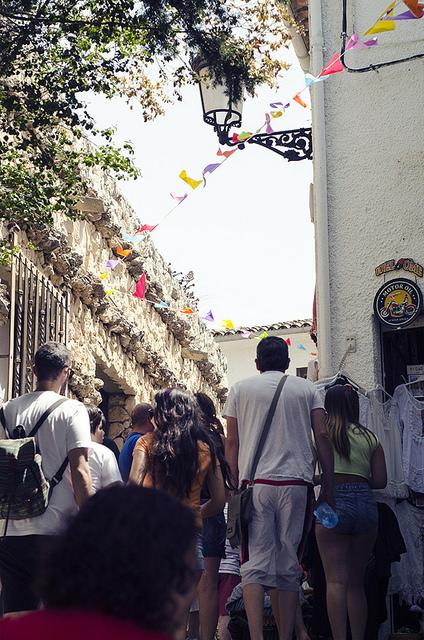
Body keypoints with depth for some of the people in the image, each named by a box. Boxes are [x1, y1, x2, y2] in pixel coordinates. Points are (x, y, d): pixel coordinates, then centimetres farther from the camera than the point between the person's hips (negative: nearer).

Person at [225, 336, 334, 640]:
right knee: (290, 567, 6)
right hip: (297, 484, 1)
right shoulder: (307, 389, 12)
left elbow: (232, 443, 7)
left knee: (255, 564, -2)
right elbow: (323, 437, 4)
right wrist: (328, 486, 7)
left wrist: (235, 485, 12)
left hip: (255, 482, -1)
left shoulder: (241, 389, 11)